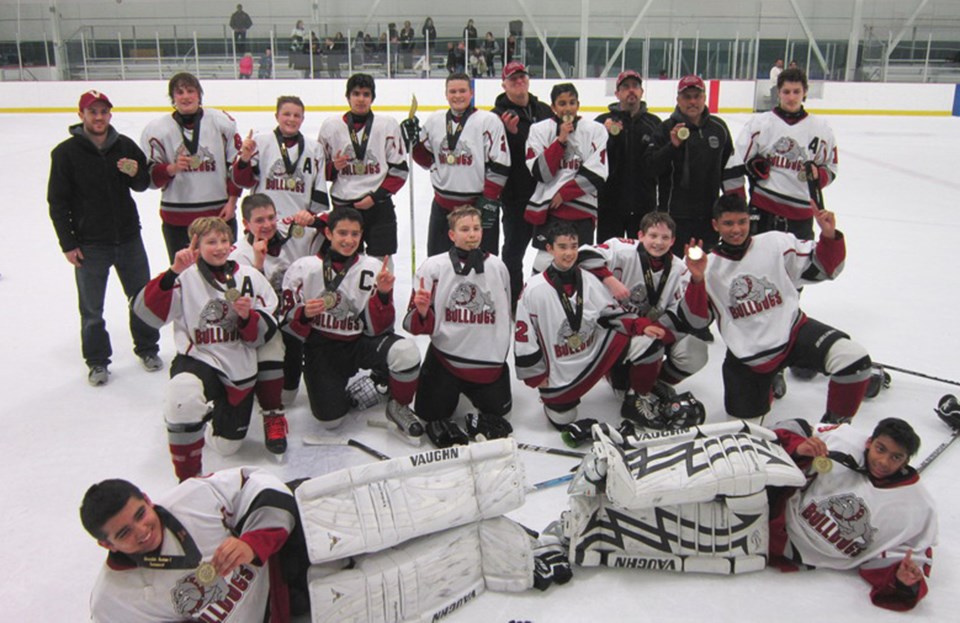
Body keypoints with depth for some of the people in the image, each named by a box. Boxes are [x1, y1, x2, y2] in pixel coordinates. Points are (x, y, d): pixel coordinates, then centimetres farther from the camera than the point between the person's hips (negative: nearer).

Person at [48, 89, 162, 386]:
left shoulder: (125, 146, 1)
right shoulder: (66, 153, -8)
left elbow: (144, 185, 10)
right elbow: (57, 202, -5)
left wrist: (136, 173, -14)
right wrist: (68, 244, -8)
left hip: (129, 238, 3)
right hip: (90, 245, -3)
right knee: (92, 309, 7)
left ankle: (147, 348, 33)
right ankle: (97, 361, 24)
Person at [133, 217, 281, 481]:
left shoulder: (250, 277, 1)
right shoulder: (186, 277, -8)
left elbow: (265, 333, 0)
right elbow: (147, 311, -21)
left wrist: (247, 316, -21)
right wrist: (174, 272, -29)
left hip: (240, 368, 3)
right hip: (197, 359, -3)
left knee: (226, 444, 13)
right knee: (184, 396, -38)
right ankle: (188, 476, -15)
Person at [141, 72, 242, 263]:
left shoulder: (222, 122, -1)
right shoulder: (156, 129, -1)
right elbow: (150, 177, 2)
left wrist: (232, 200, 0)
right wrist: (172, 168, -18)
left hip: (220, 213, 0)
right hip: (177, 220, 0)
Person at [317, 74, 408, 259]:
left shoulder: (388, 124, 0)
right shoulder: (330, 126, 4)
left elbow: (399, 169, -1)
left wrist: (375, 197, -10)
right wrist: (333, 167, -11)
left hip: (379, 207, -1)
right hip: (343, 207, 1)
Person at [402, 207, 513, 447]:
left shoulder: (497, 267, 1)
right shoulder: (433, 267, -10)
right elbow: (416, 325, -9)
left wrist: (501, 353, 18)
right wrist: (422, 312, -30)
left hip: (488, 359, 3)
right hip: (445, 355, -2)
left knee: (498, 408, 3)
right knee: (433, 413, -7)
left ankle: (469, 388, 31)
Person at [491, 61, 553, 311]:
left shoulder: (544, 111, 11)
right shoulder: (499, 116, -6)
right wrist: (511, 133, -29)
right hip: (516, 194, -5)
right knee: (514, 248, 2)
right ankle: (513, 302, 14)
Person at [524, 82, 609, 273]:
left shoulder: (595, 131, 3)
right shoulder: (539, 130, 3)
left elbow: (596, 175, -5)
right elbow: (541, 172, -7)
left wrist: (564, 193, -10)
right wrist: (560, 140, -12)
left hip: (582, 210, 1)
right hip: (548, 208, 0)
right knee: (546, 262, -2)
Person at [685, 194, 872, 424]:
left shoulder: (776, 244, -7)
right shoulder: (709, 267, -5)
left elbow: (824, 267, 0)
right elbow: (697, 321, -6)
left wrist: (830, 236, -18)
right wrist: (697, 281, -21)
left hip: (792, 330, -1)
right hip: (747, 355, 1)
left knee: (853, 358, -24)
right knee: (744, 414, 8)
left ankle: (836, 422, -1)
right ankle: (769, 378, 39)